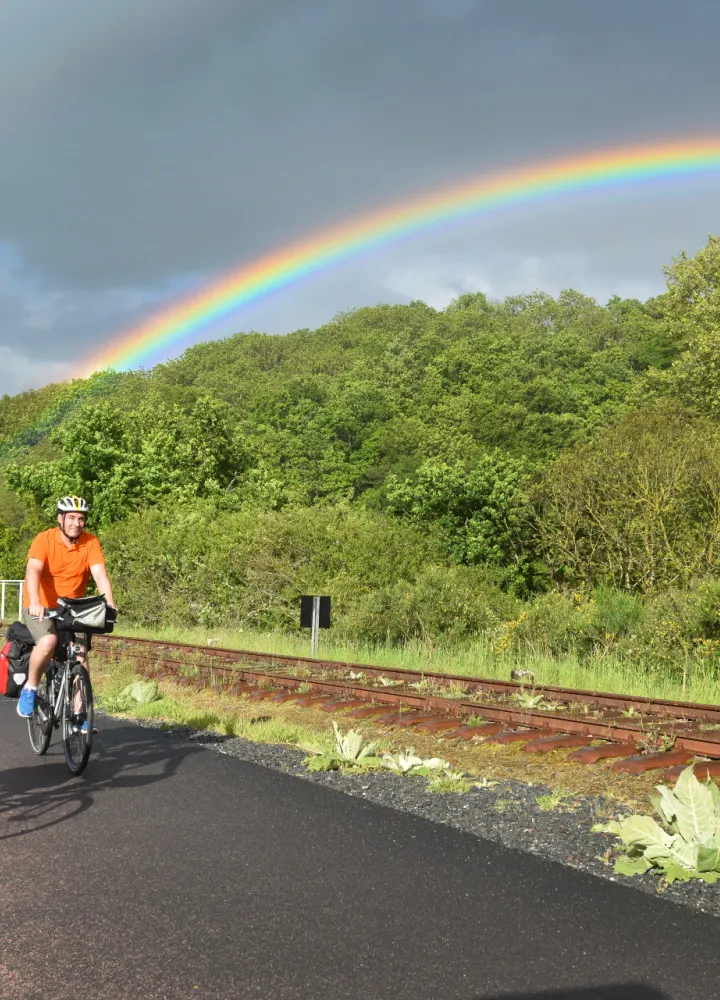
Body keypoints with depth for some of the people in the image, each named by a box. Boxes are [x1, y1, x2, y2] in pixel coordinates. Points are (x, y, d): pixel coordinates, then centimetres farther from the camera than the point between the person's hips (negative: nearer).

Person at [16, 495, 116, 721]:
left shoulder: (90, 543, -8)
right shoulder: (44, 540, -16)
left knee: (79, 655, -10)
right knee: (48, 642, -30)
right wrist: (35, 603, -47)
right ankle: (30, 688, -5)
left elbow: (100, 574, -19)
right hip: (40, 608, -3)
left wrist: (110, 604, -36)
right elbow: (33, 571, -30)